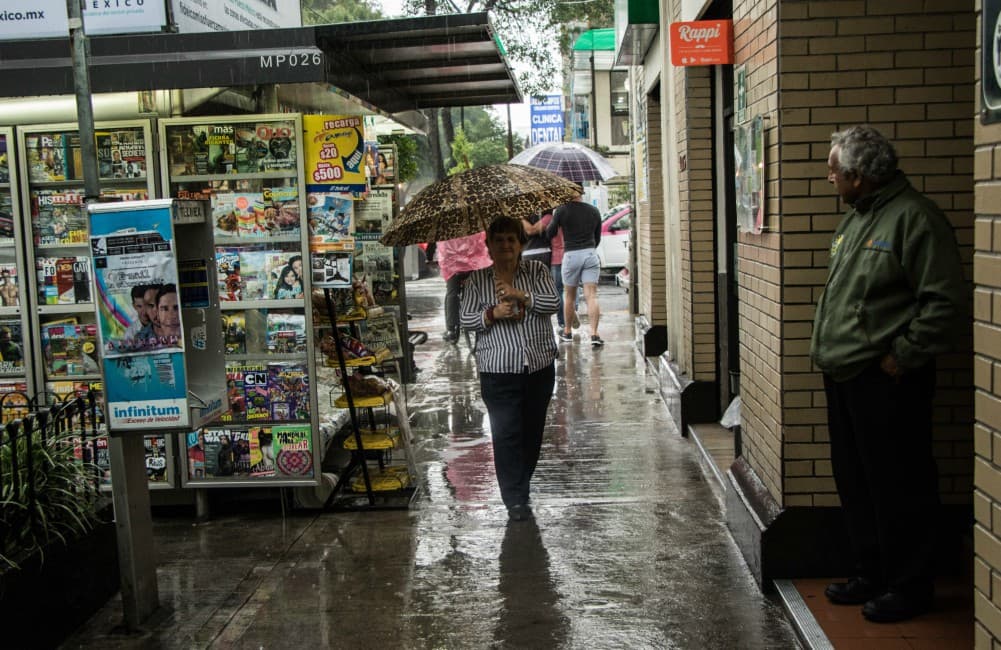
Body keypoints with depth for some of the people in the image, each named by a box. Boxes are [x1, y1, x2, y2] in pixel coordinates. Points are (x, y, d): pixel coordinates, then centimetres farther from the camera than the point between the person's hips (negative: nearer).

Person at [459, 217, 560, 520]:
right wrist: (492, 314, -16)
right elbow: (465, 320, 2)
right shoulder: (477, 279, 4)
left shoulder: (536, 271, 6)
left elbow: (554, 303, -7)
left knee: (533, 429, 12)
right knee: (506, 433, -8)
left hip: (539, 367, 2)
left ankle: (522, 482, 32)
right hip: (498, 370, -2)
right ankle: (515, 500, -3)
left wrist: (520, 295, -19)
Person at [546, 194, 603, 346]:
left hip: (571, 255, -2)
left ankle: (567, 332, 25)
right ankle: (594, 334, -14)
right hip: (590, 254, 2)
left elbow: (550, 233, 4)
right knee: (591, 296, -4)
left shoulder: (562, 210, -4)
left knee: (569, 297, 13)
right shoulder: (594, 211, 9)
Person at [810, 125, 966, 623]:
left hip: (885, 382, -9)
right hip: (844, 377, 10)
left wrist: (902, 358, -16)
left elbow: (946, 302, -19)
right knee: (855, 483, 17)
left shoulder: (914, 218, -14)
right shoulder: (855, 218, 15)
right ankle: (873, 575, 31)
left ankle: (909, 586, 15)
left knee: (898, 487, 1)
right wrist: (826, 349, 15)